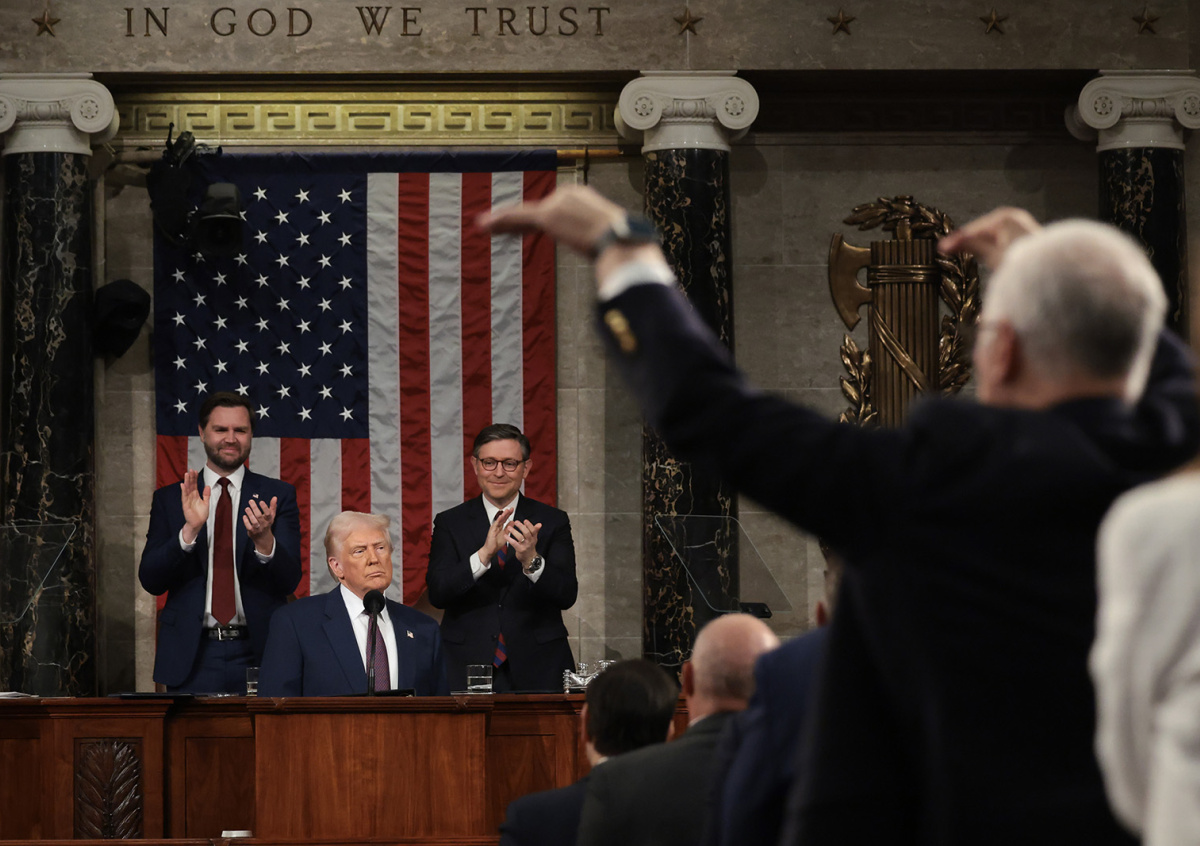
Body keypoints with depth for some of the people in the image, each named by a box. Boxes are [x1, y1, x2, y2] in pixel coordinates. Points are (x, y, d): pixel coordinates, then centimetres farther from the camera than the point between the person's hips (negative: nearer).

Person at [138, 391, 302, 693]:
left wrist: (264, 540, -22)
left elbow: (289, 580, -2)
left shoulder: (277, 495, 7)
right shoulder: (169, 499, 9)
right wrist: (190, 530, -16)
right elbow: (150, 580, 0)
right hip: (193, 657, 0)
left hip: (257, 654, 0)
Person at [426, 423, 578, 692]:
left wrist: (532, 560, -25)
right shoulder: (449, 524, 5)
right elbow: (437, 593, -9)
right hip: (468, 669, 0)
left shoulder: (553, 522, 5)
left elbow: (567, 595, -6)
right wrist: (484, 554, -23)